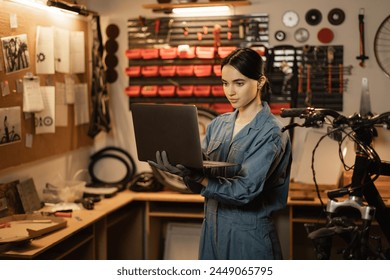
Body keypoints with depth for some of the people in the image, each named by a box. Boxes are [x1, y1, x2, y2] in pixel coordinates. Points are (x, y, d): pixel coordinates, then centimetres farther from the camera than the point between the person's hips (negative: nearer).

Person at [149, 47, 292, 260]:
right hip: (212, 230, 5)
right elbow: (199, 185, 3)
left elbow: (245, 190, -22)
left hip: (249, 236, -5)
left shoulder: (271, 132, -12)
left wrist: (194, 176, -34)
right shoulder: (218, 124, 6)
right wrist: (184, 169, -19)